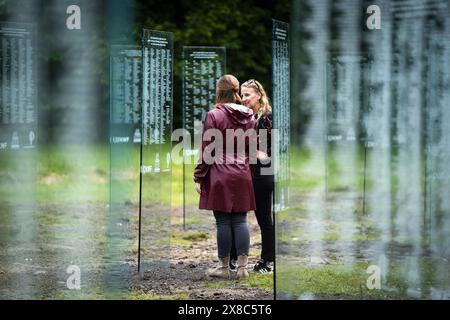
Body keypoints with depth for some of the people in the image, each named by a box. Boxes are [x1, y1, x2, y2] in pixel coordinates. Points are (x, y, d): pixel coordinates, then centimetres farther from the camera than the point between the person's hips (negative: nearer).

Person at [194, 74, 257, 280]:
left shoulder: (214, 115, -10)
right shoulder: (248, 116, 5)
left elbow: (207, 150, -9)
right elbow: (252, 147, 11)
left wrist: (199, 176, -4)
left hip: (220, 174, -4)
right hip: (242, 175, 4)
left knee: (223, 222, 1)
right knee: (240, 220, 7)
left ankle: (224, 267, 8)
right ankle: (242, 267, 6)